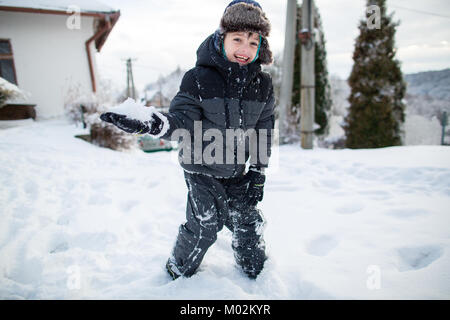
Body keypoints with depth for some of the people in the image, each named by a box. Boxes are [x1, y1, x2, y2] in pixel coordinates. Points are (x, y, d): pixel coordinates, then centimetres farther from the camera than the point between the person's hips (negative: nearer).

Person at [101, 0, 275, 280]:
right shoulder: (199, 78, -15)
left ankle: (256, 273, 39)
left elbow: (263, 130, 4)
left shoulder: (263, 84, -3)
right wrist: (149, 124, -40)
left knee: (249, 220, 11)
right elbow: (182, 119, -19)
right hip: (202, 167, -4)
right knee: (205, 222, -6)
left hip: (237, 171, 4)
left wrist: (258, 172, 3)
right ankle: (179, 272, 24)